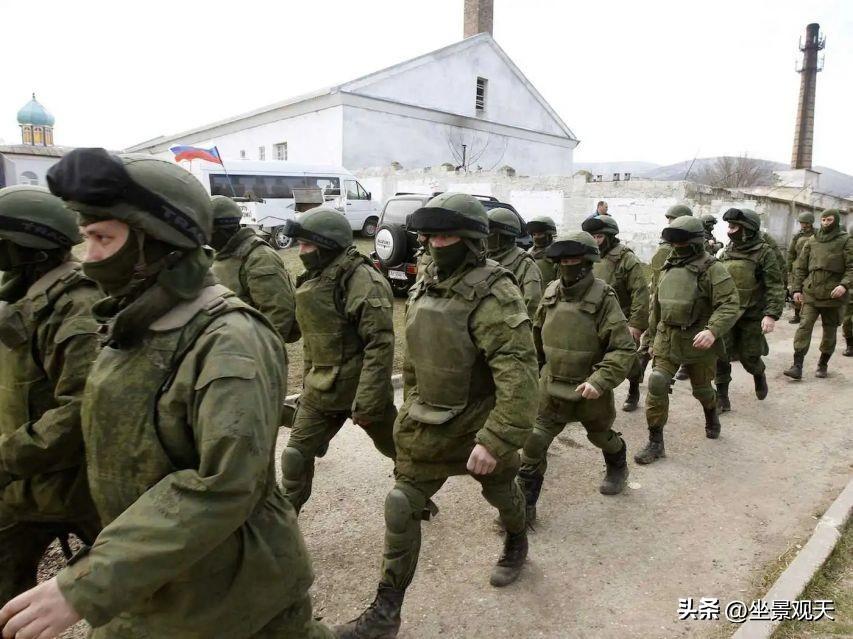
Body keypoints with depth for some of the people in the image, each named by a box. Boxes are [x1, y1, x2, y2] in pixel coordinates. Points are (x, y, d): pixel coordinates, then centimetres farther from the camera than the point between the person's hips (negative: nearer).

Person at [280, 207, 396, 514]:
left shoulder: (363, 281, -21)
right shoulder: (312, 280, 6)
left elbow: (380, 344, -25)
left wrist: (366, 402, -25)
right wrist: (309, 381, 20)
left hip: (360, 389, -6)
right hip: (320, 392, 6)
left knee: (399, 449, 16)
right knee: (295, 457, 6)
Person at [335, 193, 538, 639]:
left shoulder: (492, 294, -24)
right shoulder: (425, 287, 1)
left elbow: (519, 375, -31)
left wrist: (496, 440, -34)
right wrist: (411, 407, 20)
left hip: (477, 424, -6)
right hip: (426, 425, 6)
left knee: (500, 491, 22)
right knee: (401, 509, 5)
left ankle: (516, 545, 55)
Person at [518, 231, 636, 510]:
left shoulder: (603, 297, -17)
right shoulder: (551, 293, -3)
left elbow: (624, 348, -19)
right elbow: (538, 335, 13)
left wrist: (600, 381, -29)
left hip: (589, 389, -3)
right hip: (552, 386, 3)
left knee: (601, 436, 23)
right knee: (534, 442, -5)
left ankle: (618, 468, 56)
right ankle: (524, 504, 9)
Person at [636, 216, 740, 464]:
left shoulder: (712, 269, -13)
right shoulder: (668, 267, 7)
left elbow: (730, 305, -20)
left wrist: (713, 331, -35)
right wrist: (653, 334, 19)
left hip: (698, 341, -4)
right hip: (666, 340, 4)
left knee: (701, 388, 17)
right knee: (657, 386, -8)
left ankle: (711, 416, 51)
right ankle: (655, 442, 1)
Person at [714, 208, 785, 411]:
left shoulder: (764, 253, -9)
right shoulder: (726, 252, 5)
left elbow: (775, 287, -12)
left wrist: (771, 314, -22)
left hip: (752, 316, -3)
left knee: (749, 357, 6)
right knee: (720, 356, -2)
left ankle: (759, 375, 40)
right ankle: (721, 396, 11)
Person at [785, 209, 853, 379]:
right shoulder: (811, 241, 9)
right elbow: (800, 266, 12)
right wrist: (797, 289, 6)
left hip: (833, 295, -1)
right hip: (810, 293, 2)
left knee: (829, 332, 9)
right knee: (804, 327, -9)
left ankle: (823, 365, 24)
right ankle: (797, 366, -12)